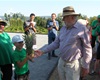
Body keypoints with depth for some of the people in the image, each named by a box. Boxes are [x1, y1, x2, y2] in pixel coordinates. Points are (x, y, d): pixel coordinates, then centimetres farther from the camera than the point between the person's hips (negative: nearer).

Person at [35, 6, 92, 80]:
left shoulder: (82, 29, -16)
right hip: (61, 62, 6)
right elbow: (56, 43, 10)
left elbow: (87, 49, -13)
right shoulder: (63, 29, 5)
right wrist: (43, 51, 3)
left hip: (73, 65, -6)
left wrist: (85, 67, -9)